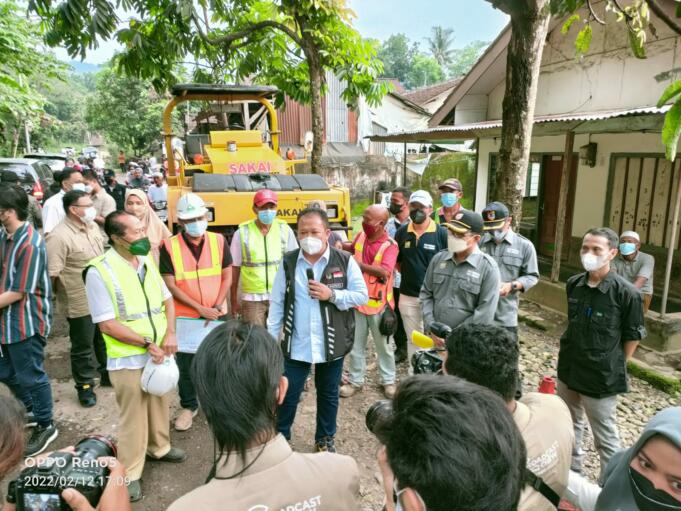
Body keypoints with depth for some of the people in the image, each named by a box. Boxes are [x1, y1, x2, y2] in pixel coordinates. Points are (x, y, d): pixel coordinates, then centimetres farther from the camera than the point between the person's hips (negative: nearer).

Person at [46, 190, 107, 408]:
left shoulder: (93, 226, 3)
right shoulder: (59, 236, -22)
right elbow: (52, 274, -21)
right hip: (81, 303, -7)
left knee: (105, 340, 22)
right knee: (83, 347, 9)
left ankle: (107, 373, 41)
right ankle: (85, 386, 26)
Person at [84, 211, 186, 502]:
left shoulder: (147, 260, 3)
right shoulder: (99, 271, -17)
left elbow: (166, 299, 8)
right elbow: (107, 325, -17)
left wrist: (170, 334, -8)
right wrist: (146, 343, -18)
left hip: (159, 353, 6)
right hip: (128, 359, -6)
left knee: (159, 404, 21)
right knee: (132, 416, 5)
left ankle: (158, 448, 44)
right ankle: (130, 473, 24)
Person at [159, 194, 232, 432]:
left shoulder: (219, 241, -3)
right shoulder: (169, 246, -9)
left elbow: (227, 277, 1)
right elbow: (170, 285, -11)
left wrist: (217, 307, -11)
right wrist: (200, 309, -15)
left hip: (216, 314, 2)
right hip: (184, 316, -1)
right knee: (185, 364, 9)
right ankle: (188, 406, 29)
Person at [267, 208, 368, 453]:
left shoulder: (345, 261, -8)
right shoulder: (288, 262, -3)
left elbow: (362, 296, -6)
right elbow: (277, 303, 1)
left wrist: (332, 295, -20)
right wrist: (270, 338, -1)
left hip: (332, 344, 0)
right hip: (296, 345, 0)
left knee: (328, 394, 17)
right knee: (288, 393, 11)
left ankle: (325, 439, 38)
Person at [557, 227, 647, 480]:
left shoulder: (626, 293, -19)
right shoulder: (573, 284, -3)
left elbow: (633, 336, -8)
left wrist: (615, 367, -3)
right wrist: (570, 351, 12)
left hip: (602, 376, -6)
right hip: (568, 369, 6)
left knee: (605, 438, 9)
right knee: (569, 426, 23)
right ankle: (572, 472, 44)